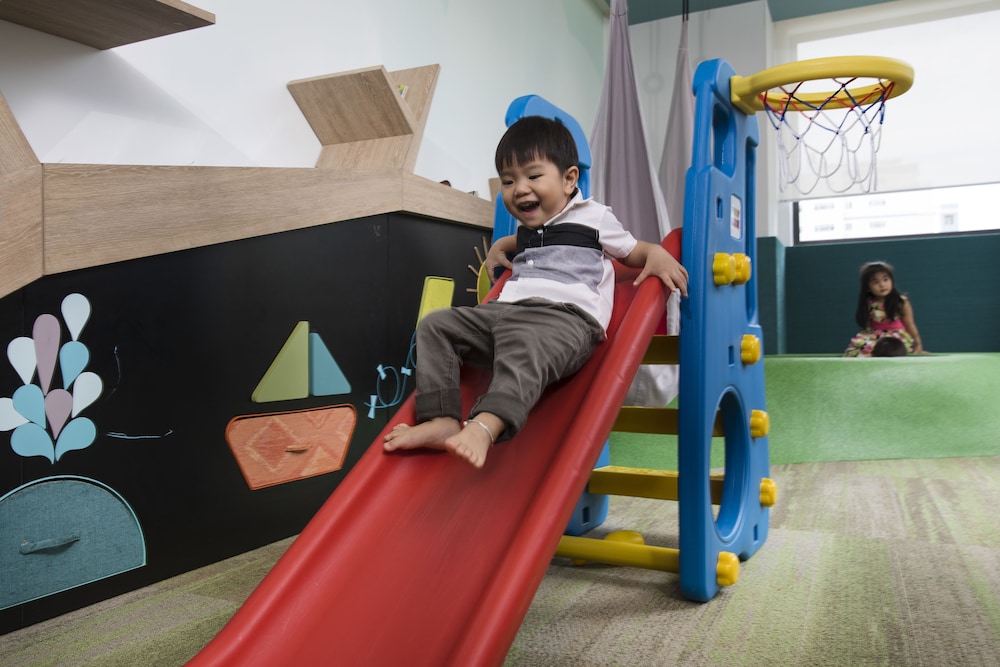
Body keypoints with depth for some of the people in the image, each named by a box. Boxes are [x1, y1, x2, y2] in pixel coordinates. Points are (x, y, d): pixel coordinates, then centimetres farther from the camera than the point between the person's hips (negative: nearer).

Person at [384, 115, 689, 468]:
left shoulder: (594, 217, 18)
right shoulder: (527, 228, 33)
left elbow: (635, 251, 25)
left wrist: (658, 254, 4)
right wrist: (498, 247, 40)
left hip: (564, 316, -7)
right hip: (504, 309, 7)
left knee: (524, 350, -40)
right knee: (434, 325, -8)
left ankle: (484, 426, -61)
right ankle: (442, 420, -23)